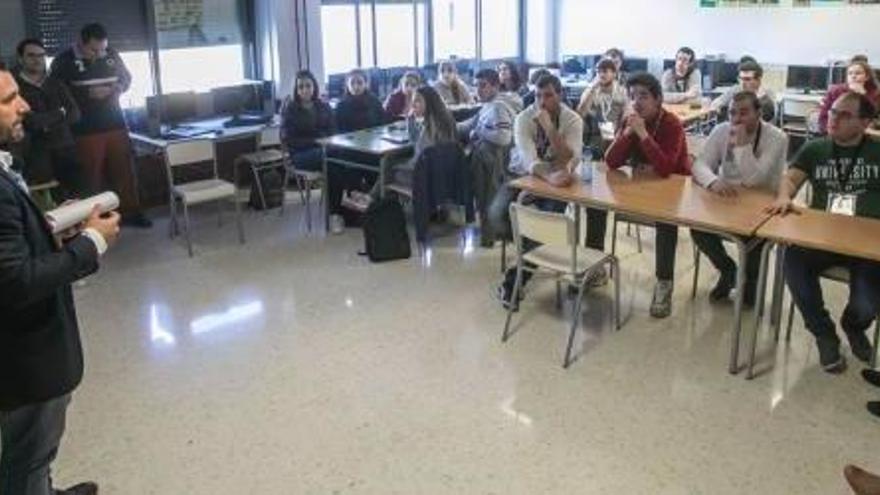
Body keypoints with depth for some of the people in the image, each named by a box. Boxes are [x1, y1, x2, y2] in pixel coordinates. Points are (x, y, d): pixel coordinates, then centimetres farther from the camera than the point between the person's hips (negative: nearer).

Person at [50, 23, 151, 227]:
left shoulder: (112, 55, 5)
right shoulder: (64, 61, -7)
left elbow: (127, 78, 18)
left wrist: (119, 88, -6)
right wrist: (89, 93, -18)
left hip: (116, 125, 4)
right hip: (86, 131, -4)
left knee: (124, 171, 11)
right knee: (91, 177, 2)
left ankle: (131, 212, 23)